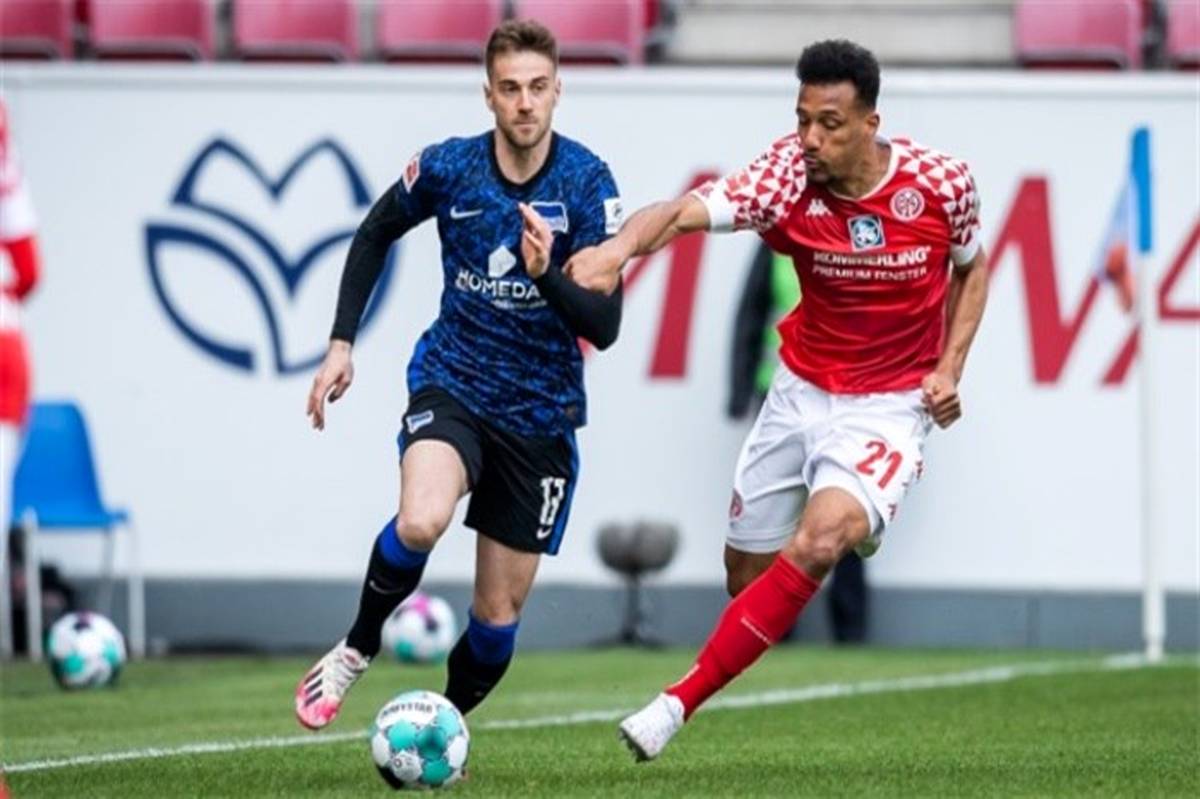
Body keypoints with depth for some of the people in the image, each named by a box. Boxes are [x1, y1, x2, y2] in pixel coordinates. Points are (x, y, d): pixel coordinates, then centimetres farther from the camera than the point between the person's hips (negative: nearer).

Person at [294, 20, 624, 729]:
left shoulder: (587, 183, -12)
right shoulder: (448, 167, -8)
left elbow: (605, 326, -15)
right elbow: (376, 235, 12)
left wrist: (546, 273, -32)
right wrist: (342, 342, 6)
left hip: (541, 411, 1)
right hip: (451, 383, -1)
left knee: (499, 615, 5)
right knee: (421, 522, -33)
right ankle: (357, 650, -6)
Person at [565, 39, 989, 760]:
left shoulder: (943, 183, -14)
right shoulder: (788, 178, -17)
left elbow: (972, 268, 8)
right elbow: (687, 211, -35)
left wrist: (950, 368, -6)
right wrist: (619, 248, -56)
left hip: (890, 404, -3)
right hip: (802, 393, 3)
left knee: (817, 543, -27)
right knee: (748, 572, 9)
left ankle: (679, 704, -23)